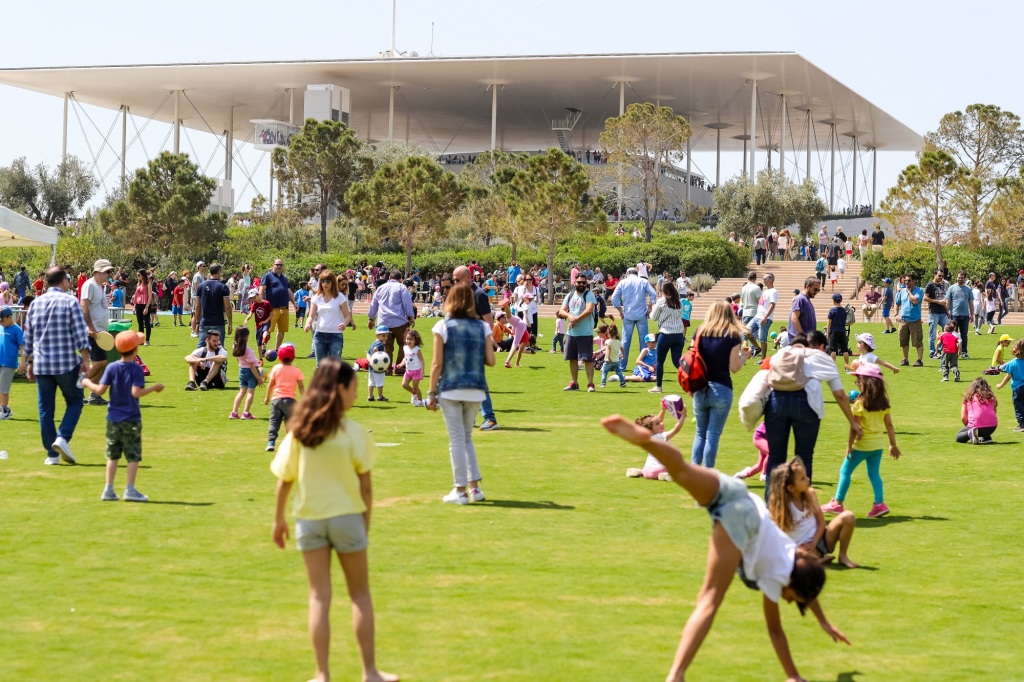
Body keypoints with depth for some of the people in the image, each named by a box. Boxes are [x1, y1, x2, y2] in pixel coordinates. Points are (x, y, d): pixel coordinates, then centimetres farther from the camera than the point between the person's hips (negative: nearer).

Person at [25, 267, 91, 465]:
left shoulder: (35, 303, 9)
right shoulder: (70, 302, -4)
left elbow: (28, 337, 14)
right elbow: (80, 333, -11)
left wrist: (30, 363, 22)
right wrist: (85, 360, -8)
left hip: (41, 365, 4)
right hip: (67, 364, -4)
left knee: (45, 409, 7)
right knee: (74, 402, 11)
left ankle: (52, 454, 6)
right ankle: (62, 438, -9)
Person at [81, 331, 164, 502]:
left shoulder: (111, 368, -2)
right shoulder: (136, 369, -12)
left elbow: (100, 390, -6)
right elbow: (136, 392, -22)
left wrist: (88, 383, 11)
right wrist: (154, 388, -11)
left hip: (113, 419, 4)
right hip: (131, 420, -4)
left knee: (112, 455, 11)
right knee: (133, 455, 2)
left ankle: (109, 489, 11)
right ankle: (130, 489, -1)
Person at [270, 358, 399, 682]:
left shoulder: (299, 431, -3)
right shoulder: (354, 433, -11)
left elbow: (284, 480, 0)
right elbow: (365, 485, -7)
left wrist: (279, 519, 11)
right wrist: (366, 522, 4)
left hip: (309, 519, 2)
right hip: (347, 516, -2)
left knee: (319, 597, 7)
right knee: (360, 594, 12)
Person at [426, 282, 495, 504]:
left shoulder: (443, 327, -6)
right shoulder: (482, 327, 2)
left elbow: (437, 364, -8)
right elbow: (490, 361, 0)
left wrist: (431, 393, -2)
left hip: (450, 390, -3)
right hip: (476, 390, 3)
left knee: (457, 440, 2)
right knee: (467, 438, 18)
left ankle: (460, 490, 3)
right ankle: (474, 486, 11)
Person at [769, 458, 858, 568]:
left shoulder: (810, 494, -1)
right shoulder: (782, 505, -14)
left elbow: (821, 522, 2)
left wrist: (813, 543, -13)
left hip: (818, 539, 5)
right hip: (802, 547, -5)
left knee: (848, 517, -16)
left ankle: (843, 556, -1)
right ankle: (820, 558, -9)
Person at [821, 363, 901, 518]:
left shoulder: (860, 403, -15)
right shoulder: (883, 402, 4)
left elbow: (855, 427, -16)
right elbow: (889, 425, 7)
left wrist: (849, 445, -11)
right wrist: (893, 444, 14)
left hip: (862, 444, -6)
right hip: (878, 444, 6)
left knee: (845, 471, 6)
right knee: (874, 472, 13)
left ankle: (837, 503, 9)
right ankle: (879, 504, 2)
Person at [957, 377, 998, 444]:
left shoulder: (968, 398, 11)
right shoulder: (990, 398, 16)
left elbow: (963, 418, 7)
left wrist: (969, 428, 25)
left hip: (976, 426, -3)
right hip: (992, 427, 3)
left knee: (959, 437, 22)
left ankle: (970, 433, -10)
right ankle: (987, 438, 10)